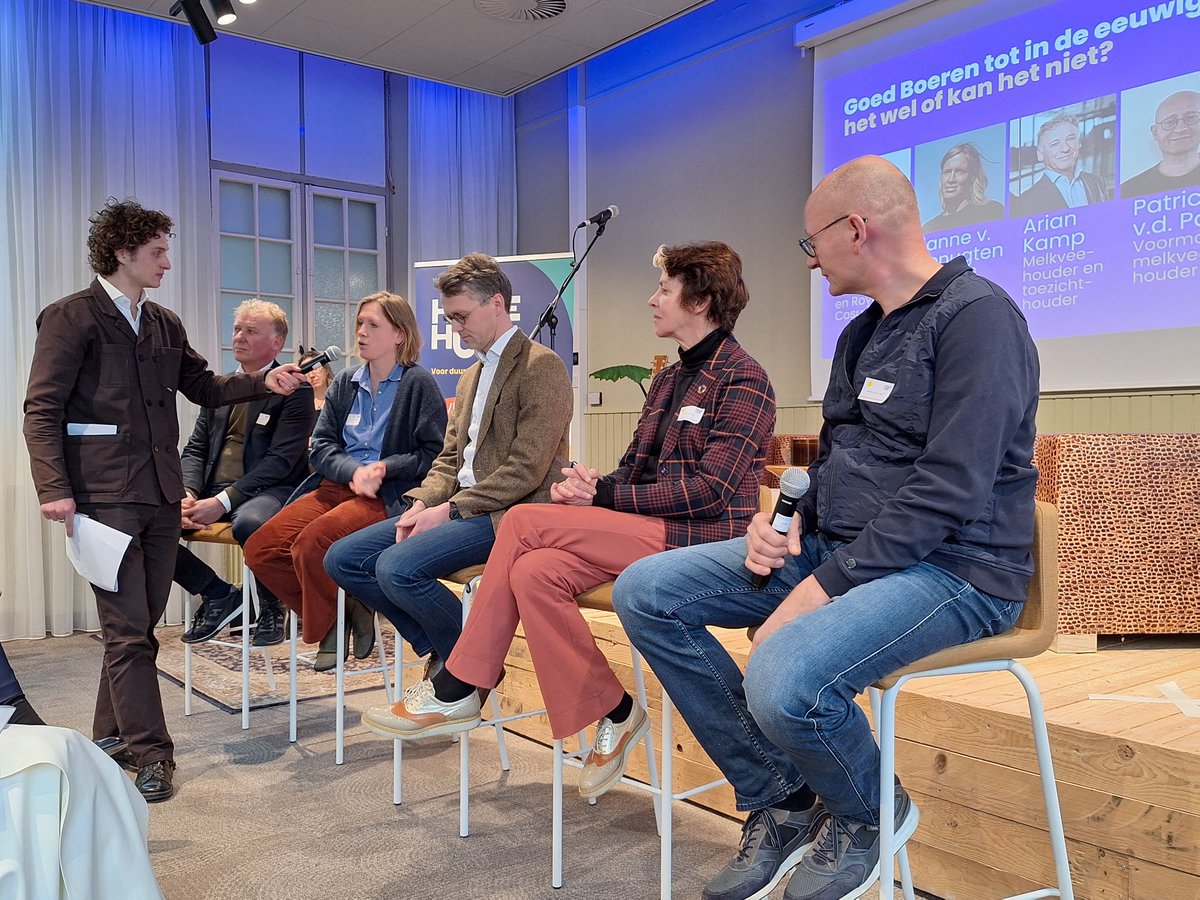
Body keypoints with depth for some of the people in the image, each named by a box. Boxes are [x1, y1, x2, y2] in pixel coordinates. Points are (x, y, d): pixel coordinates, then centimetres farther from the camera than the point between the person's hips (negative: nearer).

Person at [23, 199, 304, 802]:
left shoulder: (164, 324, 16)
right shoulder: (72, 317, -5)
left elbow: (203, 387, 20)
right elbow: (42, 410, -8)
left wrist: (265, 382, 4)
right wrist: (55, 491, -18)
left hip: (160, 494, 7)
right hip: (104, 497, -7)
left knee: (141, 623, 12)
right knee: (128, 629, -4)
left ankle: (111, 736, 27)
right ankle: (150, 757, 2)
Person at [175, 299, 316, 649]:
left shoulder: (293, 390, -2)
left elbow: (281, 460, -12)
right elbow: (195, 449, 17)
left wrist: (223, 502, -21)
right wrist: (189, 494, -6)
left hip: (269, 490, -6)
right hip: (212, 489, 6)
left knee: (250, 523, -39)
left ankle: (271, 607, -8)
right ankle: (219, 594, 4)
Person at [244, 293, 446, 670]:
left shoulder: (418, 383, -1)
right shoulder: (345, 383, 16)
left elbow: (434, 453, -5)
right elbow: (321, 446, 10)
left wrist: (383, 468, -17)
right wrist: (354, 471, -10)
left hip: (388, 496, -6)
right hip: (336, 486, 7)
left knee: (311, 544, -29)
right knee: (260, 549, -12)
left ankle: (322, 628, 0)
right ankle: (343, 614, 3)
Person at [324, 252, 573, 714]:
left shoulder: (541, 367, -9)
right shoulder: (470, 377, 21)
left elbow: (526, 470, -18)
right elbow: (450, 458, 18)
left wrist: (452, 509, -18)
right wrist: (422, 503, -2)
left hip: (510, 514, -9)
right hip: (460, 507, 9)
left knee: (397, 567, -28)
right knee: (343, 558, -1)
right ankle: (440, 653, 7)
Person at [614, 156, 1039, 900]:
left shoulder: (978, 316, -13)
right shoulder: (862, 333, 16)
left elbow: (949, 492, -21)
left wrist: (826, 585, -22)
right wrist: (785, 524, 1)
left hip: (952, 567, -9)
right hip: (835, 546, 9)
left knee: (785, 681, -36)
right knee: (645, 592, -4)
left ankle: (869, 811, 2)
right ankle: (779, 802, 4)